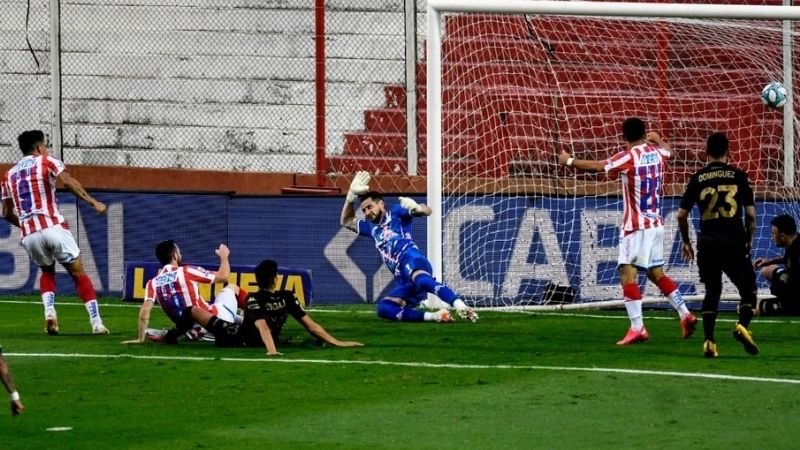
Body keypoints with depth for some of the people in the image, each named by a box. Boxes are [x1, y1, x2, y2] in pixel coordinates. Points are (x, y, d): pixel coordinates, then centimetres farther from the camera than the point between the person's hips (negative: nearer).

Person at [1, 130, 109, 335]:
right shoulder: (47, 162, 6)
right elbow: (68, 182, -14)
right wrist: (93, 202, -16)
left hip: (29, 235, 4)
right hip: (53, 228, -4)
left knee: (47, 272, 28)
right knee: (78, 273, 6)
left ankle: (49, 311, 2)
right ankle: (96, 323, -3)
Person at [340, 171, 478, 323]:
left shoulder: (395, 213, 17)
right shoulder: (373, 228, 36)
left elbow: (427, 211, 4)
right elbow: (346, 221, 45)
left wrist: (415, 208, -22)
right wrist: (352, 194, 30)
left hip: (412, 261, -7)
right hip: (402, 280, 7)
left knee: (422, 281, -42)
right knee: (383, 309, -19)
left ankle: (462, 308, -66)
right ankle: (435, 316, -34)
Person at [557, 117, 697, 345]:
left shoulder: (628, 157, -13)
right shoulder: (657, 153, 8)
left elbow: (597, 166, -18)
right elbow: (666, 149, 33)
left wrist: (569, 161, -5)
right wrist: (658, 139, 55)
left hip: (636, 226, -7)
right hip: (656, 223, 7)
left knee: (628, 273, -10)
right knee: (656, 273, 19)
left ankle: (637, 328, -20)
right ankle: (685, 314, 15)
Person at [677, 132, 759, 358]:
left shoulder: (698, 178, 5)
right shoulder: (738, 176, 1)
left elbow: (681, 214, 6)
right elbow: (751, 214, 0)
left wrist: (685, 241, 20)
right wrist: (749, 240, 14)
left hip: (707, 244, 2)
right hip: (734, 242, -2)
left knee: (712, 291, 15)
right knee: (748, 288, 11)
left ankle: (709, 342, 5)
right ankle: (742, 325, -14)